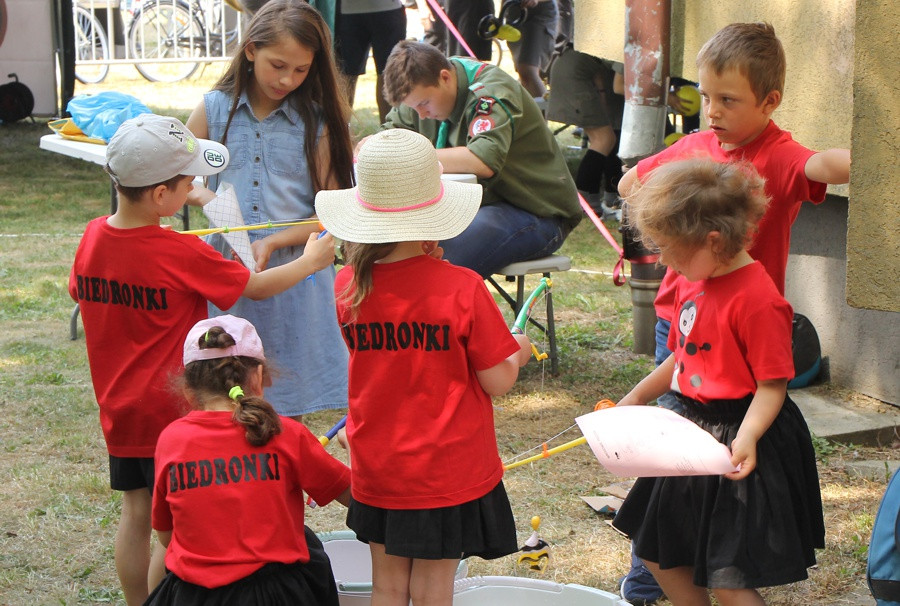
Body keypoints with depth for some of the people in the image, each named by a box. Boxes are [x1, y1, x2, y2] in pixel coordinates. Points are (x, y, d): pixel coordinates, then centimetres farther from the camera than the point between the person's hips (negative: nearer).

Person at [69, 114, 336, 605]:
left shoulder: (93, 237, -5)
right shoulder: (182, 256, -23)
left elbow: (82, 294, 13)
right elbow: (257, 287, -10)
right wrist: (311, 260, 6)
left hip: (119, 410, 7)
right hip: (173, 412, -6)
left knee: (136, 513, 17)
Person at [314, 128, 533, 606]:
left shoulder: (348, 287, -6)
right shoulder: (461, 289, -18)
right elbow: (496, 383, -12)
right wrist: (517, 353, 10)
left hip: (377, 471, 4)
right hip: (449, 471, -4)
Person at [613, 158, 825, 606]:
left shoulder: (758, 300, -22)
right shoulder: (692, 283, 6)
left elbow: (772, 385, -22)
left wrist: (746, 438, -35)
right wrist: (636, 398, 20)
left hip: (739, 439, -9)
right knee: (658, 552, 18)